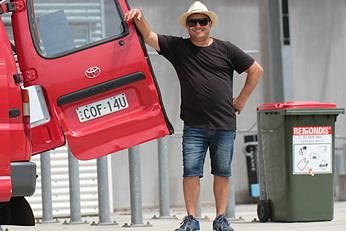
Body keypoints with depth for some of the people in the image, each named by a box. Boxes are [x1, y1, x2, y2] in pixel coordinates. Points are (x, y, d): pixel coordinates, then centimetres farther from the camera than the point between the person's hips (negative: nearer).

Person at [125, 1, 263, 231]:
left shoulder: (226, 49, 6)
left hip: (225, 125, 0)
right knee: (191, 172, -4)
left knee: (222, 173, 4)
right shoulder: (177, 47, 6)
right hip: (194, 126, 0)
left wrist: (242, 100, 8)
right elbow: (149, 37, -3)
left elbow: (256, 70, 13)